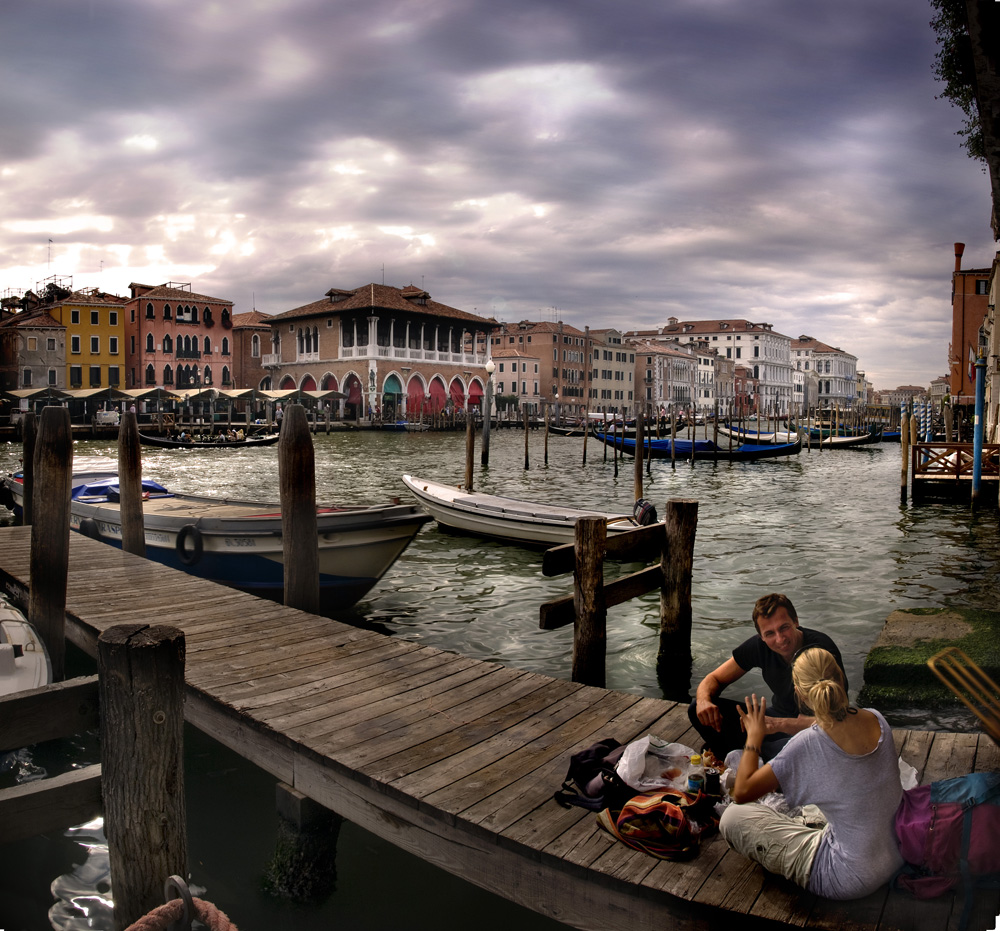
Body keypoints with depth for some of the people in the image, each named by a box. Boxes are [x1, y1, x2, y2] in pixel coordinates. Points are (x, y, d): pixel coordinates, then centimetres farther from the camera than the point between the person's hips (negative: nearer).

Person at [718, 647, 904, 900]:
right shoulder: (875, 720, -11)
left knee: (732, 818, 0)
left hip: (851, 879, -7)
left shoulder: (807, 745, -27)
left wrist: (755, 735, -6)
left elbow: (742, 792, -19)